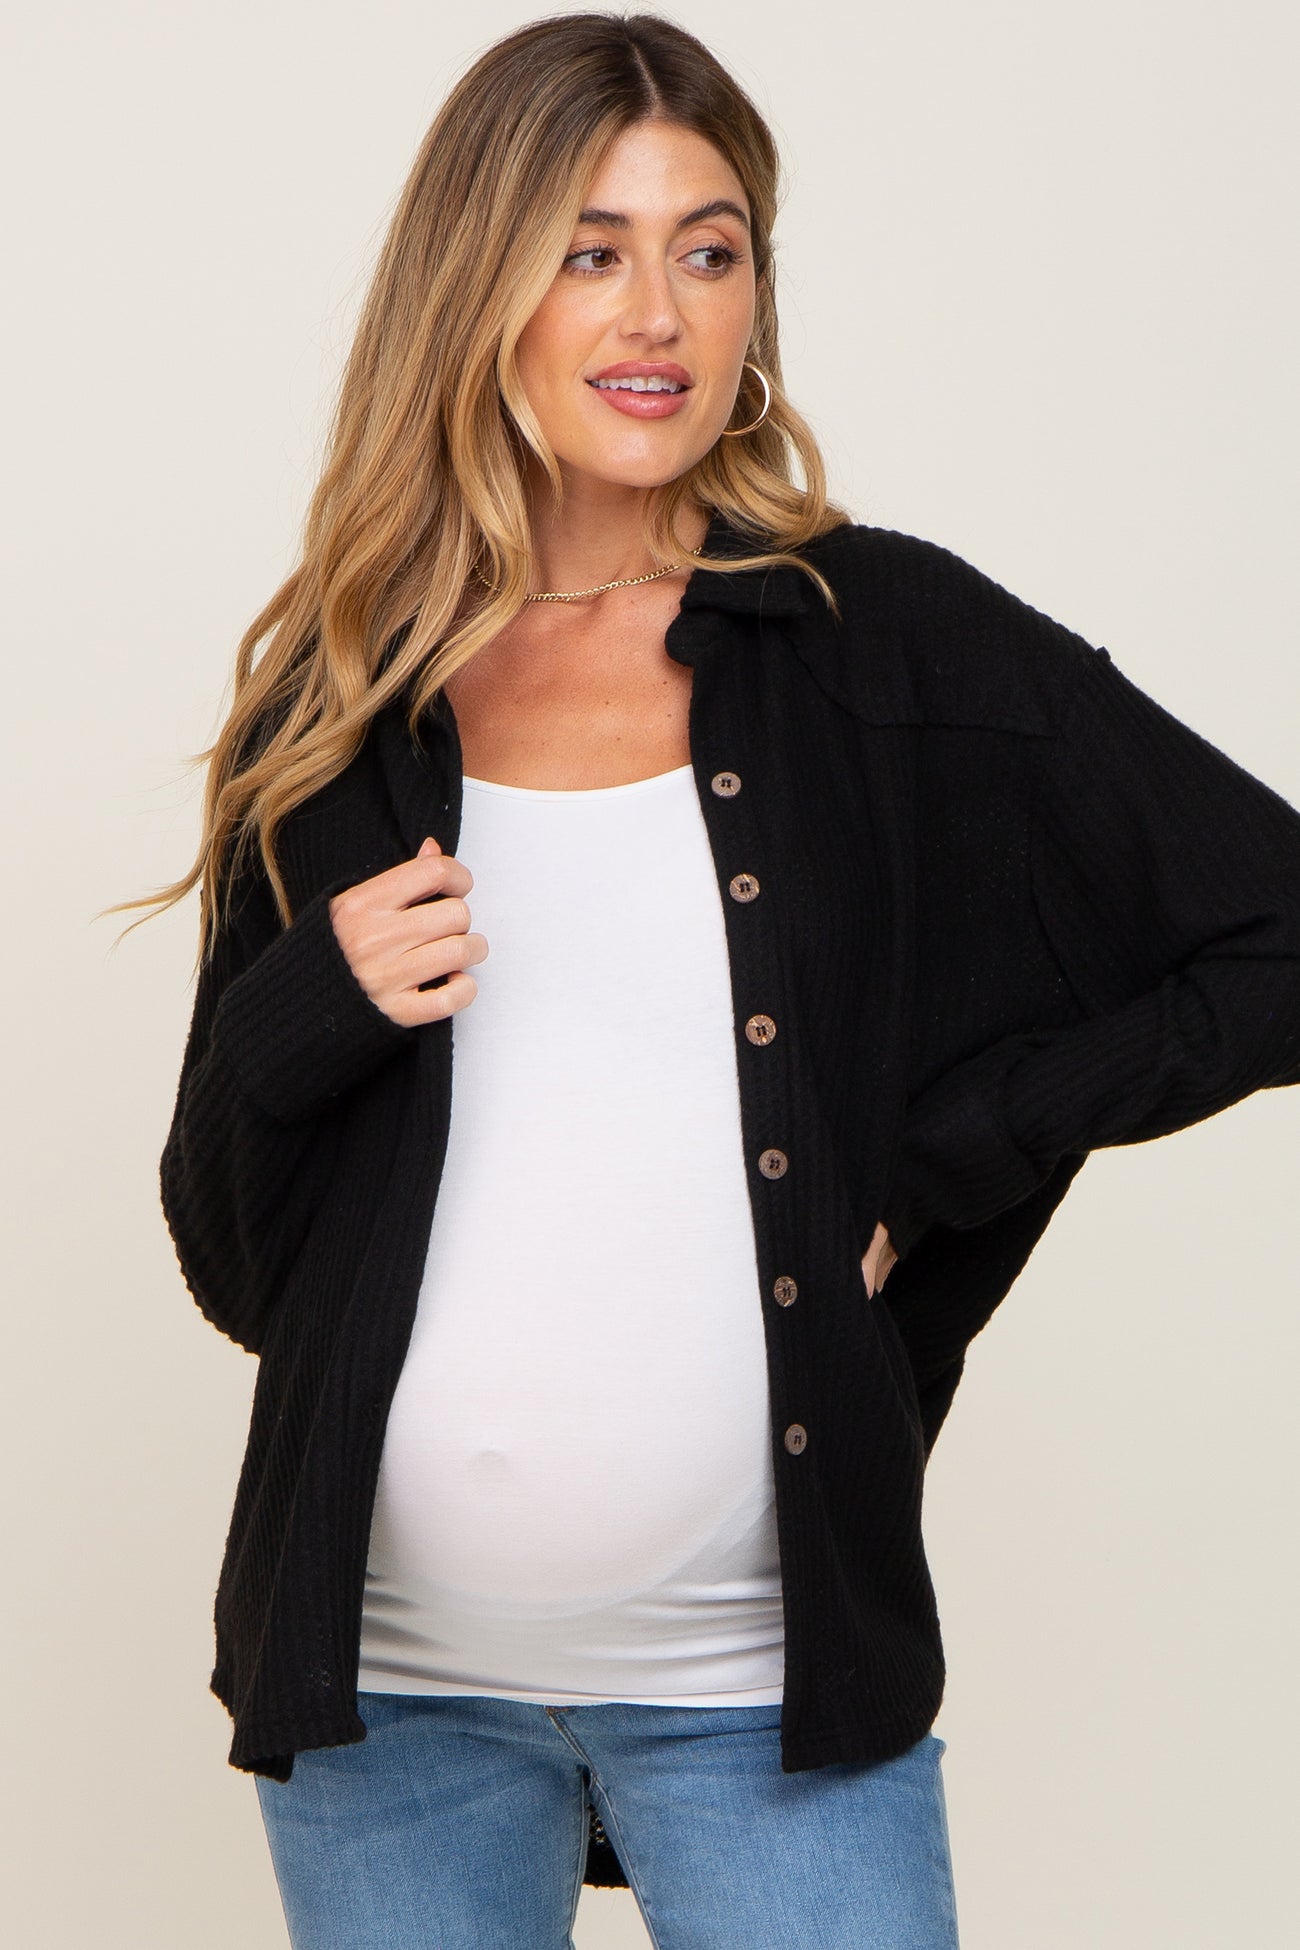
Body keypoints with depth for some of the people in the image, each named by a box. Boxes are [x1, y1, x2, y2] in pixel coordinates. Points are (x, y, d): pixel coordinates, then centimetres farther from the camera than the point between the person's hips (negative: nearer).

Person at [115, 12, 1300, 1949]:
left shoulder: (891, 643, -1)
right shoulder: (337, 710, 6)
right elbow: (236, 1259, 9)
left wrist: (931, 1159, -4)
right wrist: (310, 1015, -10)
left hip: (759, 1675, -2)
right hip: (386, 1675, 2)